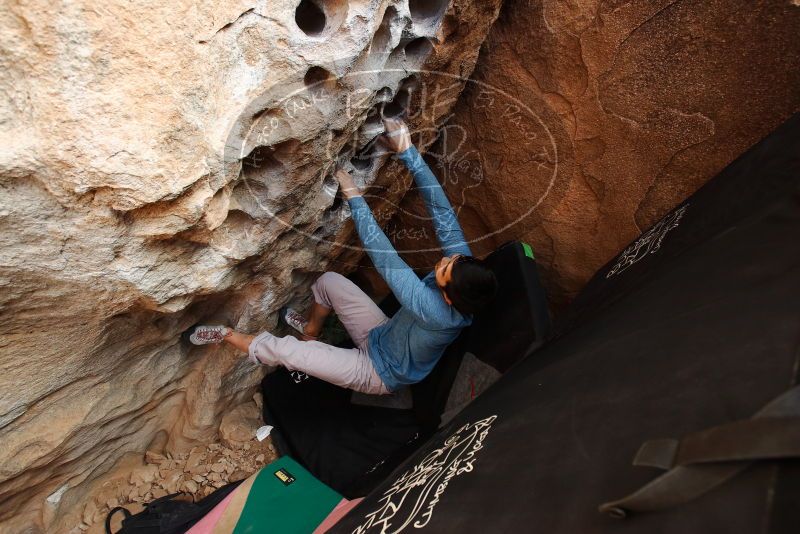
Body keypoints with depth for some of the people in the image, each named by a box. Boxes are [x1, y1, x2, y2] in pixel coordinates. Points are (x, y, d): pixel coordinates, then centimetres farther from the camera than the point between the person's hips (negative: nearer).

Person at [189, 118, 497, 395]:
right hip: (385, 337, 7)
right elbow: (442, 212, -27)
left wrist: (353, 195, -34)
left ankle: (228, 336, 17)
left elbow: (384, 258, -41)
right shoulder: (463, 266, -26)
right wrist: (407, 150, -32)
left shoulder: (437, 312, -43)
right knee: (328, 281, 3)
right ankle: (310, 333, 32)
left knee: (282, 350, -13)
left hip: (378, 374, -6)